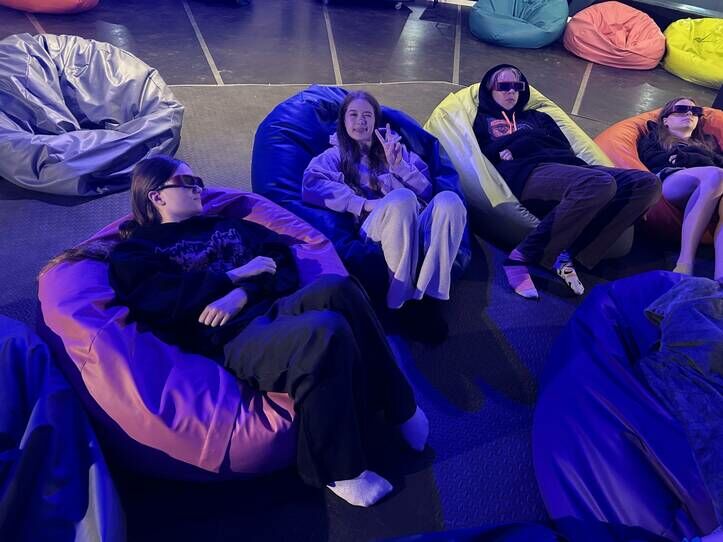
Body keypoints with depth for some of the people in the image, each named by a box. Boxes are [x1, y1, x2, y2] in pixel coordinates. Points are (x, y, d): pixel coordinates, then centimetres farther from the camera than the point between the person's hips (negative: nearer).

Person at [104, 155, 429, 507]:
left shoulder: (222, 224, 30)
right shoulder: (134, 252, 16)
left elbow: (278, 254, 13)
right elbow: (161, 300, -6)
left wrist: (243, 292, -7)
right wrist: (235, 274, -4)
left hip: (274, 306, 5)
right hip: (232, 335, -5)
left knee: (338, 289, -27)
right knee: (326, 332, -33)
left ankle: (398, 405, -11)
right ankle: (338, 469, -16)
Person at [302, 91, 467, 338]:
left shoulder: (395, 148, 28)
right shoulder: (336, 155, 18)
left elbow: (426, 190, 16)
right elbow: (311, 186, -6)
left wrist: (398, 164, 0)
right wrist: (365, 204, -14)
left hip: (416, 227, 3)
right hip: (373, 232, -3)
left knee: (449, 199, -28)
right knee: (402, 197, -35)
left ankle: (429, 296, -34)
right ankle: (399, 301, -29)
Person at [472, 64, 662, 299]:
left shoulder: (537, 117, 37)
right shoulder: (482, 121, 26)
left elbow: (566, 149, 23)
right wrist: (520, 137, 5)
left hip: (569, 169, 6)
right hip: (529, 173, -6)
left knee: (647, 183, -19)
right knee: (599, 183, -38)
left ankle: (568, 254, -28)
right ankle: (523, 257, -35)